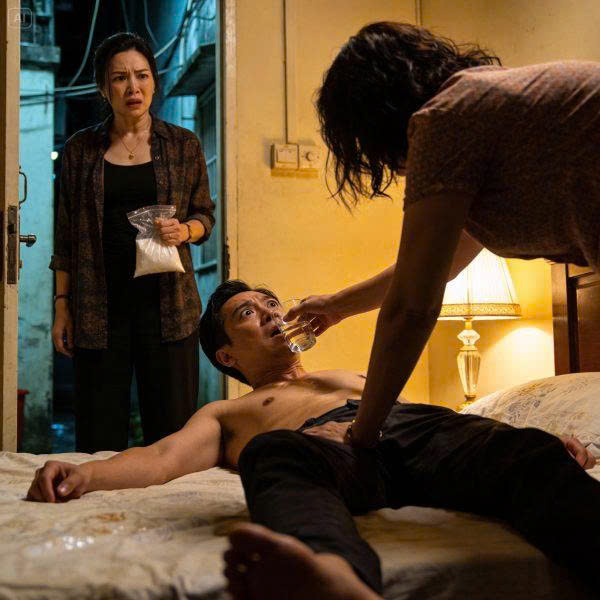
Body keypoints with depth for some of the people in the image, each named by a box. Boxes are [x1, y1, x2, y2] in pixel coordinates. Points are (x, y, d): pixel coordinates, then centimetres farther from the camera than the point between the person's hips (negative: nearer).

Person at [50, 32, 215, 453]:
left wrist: (183, 230, -11)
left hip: (167, 302, 0)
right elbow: (67, 235, 9)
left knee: (173, 431, 1)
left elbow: (205, 215, 12)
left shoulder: (183, 145, 7)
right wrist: (62, 304, 4)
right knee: (99, 437, 3)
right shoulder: (80, 149, 8)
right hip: (99, 305, 1)